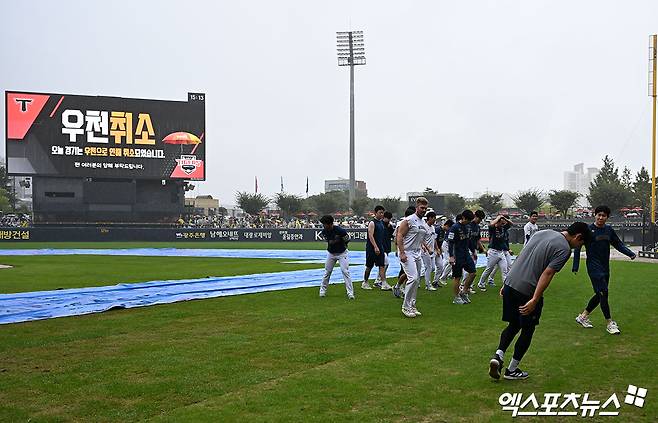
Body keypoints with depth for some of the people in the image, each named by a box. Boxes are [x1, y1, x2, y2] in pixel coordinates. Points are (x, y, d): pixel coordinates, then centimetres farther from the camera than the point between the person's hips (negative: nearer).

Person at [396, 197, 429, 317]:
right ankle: (406, 306, -8)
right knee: (413, 278, -16)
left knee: (416, 280, 8)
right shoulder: (409, 220, -11)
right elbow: (400, 236, -15)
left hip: (417, 253, 9)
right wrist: (402, 253, -21)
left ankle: (412, 306, 16)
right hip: (407, 253, -9)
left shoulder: (424, 223, 14)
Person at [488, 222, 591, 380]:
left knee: (513, 326, 21)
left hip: (510, 284, 7)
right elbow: (547, 274, -19)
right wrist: (535, 300, -23)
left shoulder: (543, 232, 15)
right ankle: (512, 370, 19)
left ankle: (498, 355, 3)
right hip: (527, 292, -7)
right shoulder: (564, 249, -9)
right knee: (527, 331, 12)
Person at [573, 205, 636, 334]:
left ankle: (583, 316, 27)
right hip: (594, 266, -7)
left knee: (600, 294, 11)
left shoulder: (609, 230, 7)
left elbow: (618, 244, 15)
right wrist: (575, 267, -8)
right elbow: (577, 248, -6)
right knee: (603, 292, -11)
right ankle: (610, 323, -3)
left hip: (605, 267, 7)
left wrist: (630, 253, -2)